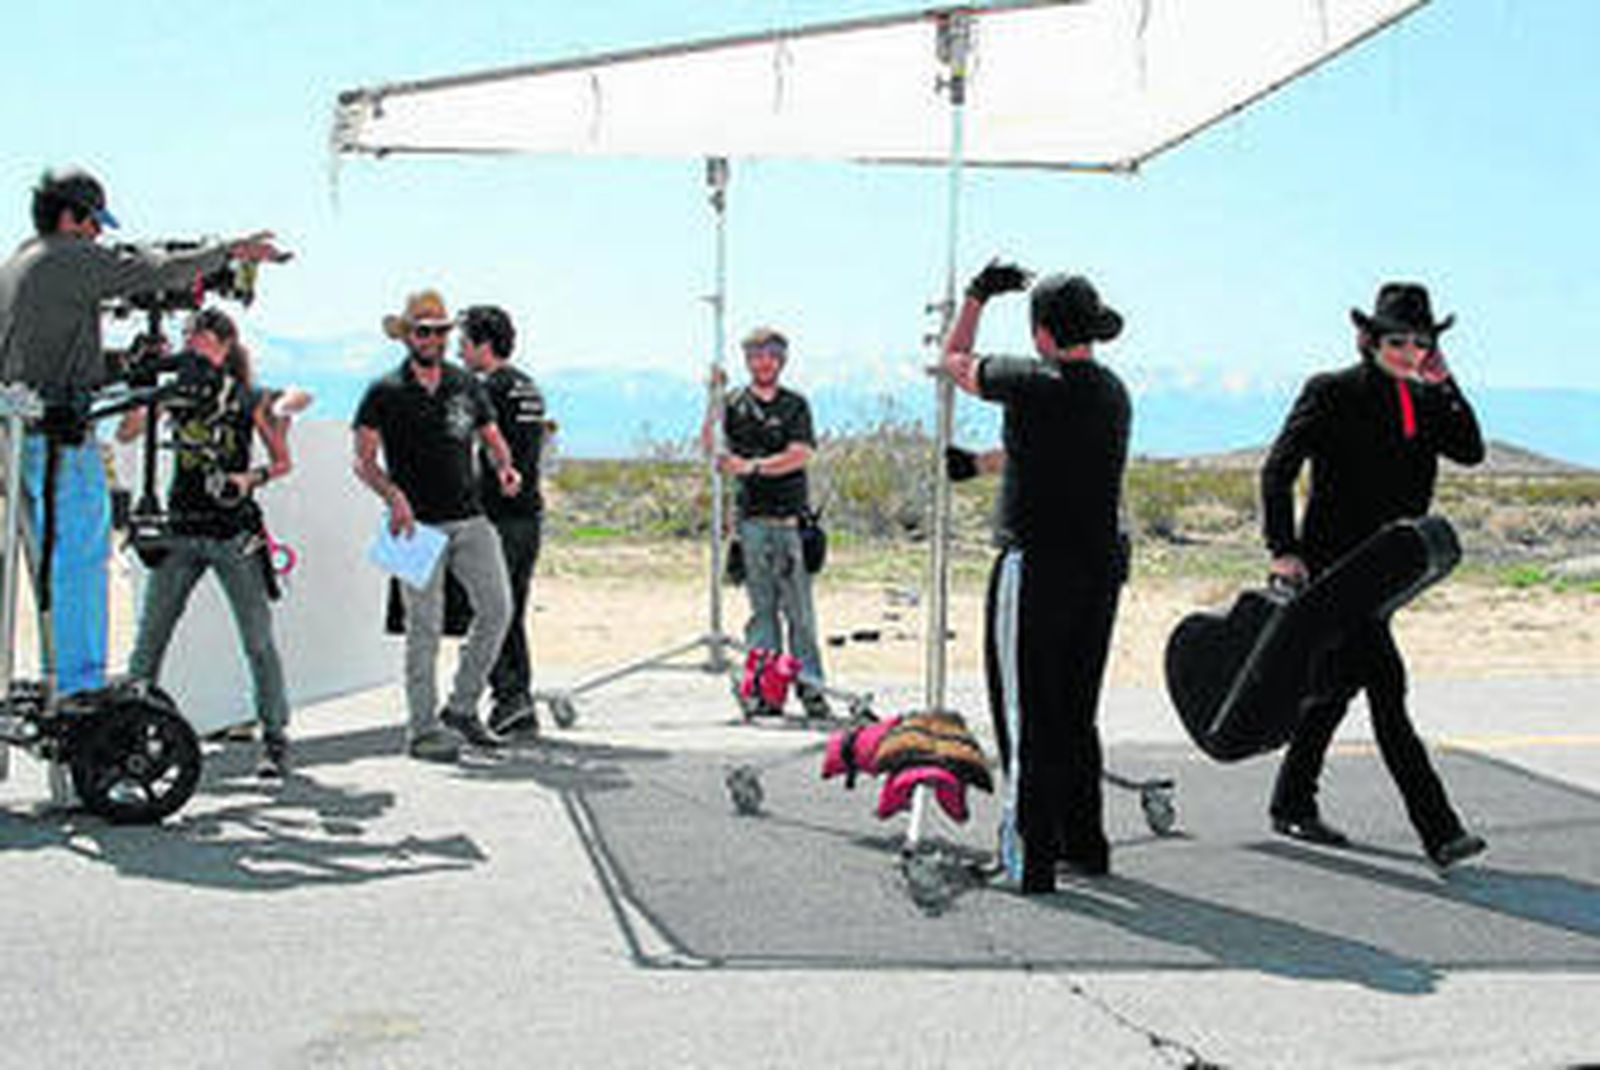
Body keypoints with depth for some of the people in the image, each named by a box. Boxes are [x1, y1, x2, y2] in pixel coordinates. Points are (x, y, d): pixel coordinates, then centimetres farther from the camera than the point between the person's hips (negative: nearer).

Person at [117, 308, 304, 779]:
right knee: (148, 638, 2)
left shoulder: (249, 399, -1)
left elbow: (283, 461, 4)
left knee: (258, 641, -3)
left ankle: (275, 740, 5)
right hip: (181, 531, 3)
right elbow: (126, 432, 2)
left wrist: (251, 478, -14)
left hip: (234, 532, -3)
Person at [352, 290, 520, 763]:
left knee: (497, 608, -2)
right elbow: (363, 460, -2)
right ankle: (423, 730, 4)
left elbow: (491, 438, 21)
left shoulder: (466, 386, 13)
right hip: (419, 523, -4)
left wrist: (504, 467, -1)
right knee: (425, 627, -4)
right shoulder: (385, 393, 1)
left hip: (470, 518, 4)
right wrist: (393, 494, -19)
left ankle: (461, 709, 13)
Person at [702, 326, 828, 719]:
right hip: (751, 516, 0)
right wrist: (713, 403, -16)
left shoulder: (795, 404, 8)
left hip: (791, 515, 0)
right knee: (762, 606, 1)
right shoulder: (733, 403, 9)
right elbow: (709, 445, -4)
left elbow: (800, 455, -4)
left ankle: (809, 686, 2)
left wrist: (752, 465, -13)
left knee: (799, 608, -2)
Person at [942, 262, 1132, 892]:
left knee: (1029, 719, -1)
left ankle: (1030, 858, 1)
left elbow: (954, 361, 5)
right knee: (1076, 716, 17)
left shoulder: (1036, 384, -13)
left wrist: (976, 296, 19)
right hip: (1102, 567, 7)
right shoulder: (1114, 392, 8)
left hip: (1036, 568, -7)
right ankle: (1085, 845, 25)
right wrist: (976, 463, 35)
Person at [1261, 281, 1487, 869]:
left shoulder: (1423, 400, 11)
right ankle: (1438, 830, -11)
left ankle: (1292, 805, 30)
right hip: (1336, 564, -8)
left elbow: (1470, 451, 0)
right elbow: (1278, 469, -11)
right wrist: (1284, 549, -18)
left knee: (1336, 684, 16)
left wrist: (1445, 384, -6)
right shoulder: (1332, 394, -8)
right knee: (1386, 689, -11)